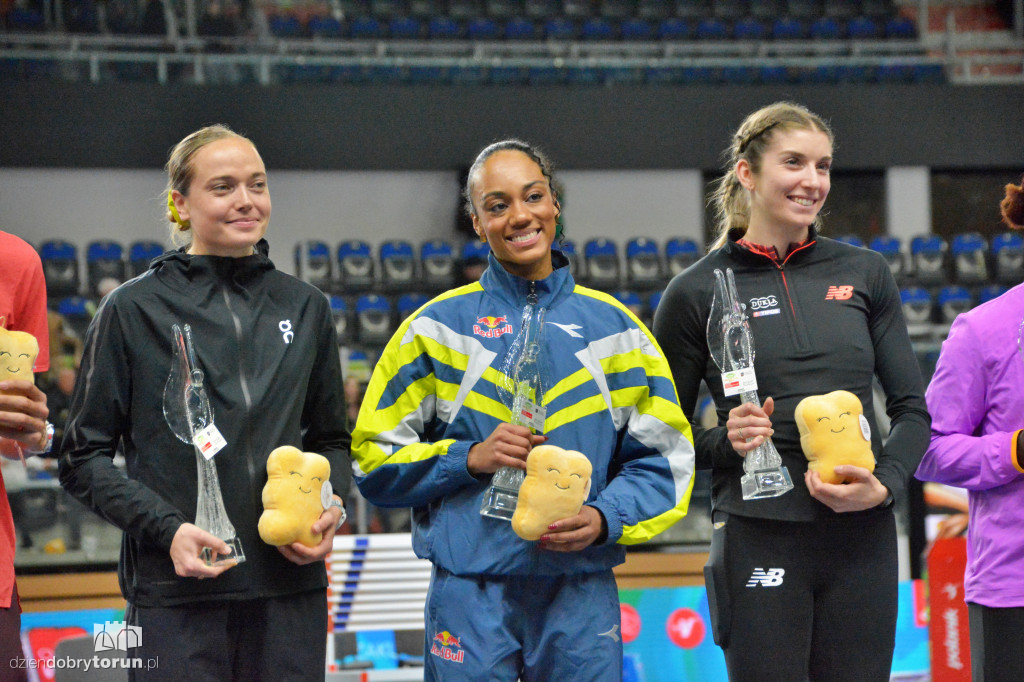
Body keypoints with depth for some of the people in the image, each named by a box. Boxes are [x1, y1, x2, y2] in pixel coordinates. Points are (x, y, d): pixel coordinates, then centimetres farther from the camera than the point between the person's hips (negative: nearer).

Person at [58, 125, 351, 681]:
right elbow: (83, 457, 0)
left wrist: (332, 506, 0)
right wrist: (167, 529, -13)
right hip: (175, 598, -3)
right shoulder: (133, 310, 0)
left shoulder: (305, 307, 11)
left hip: (290, 593, 3)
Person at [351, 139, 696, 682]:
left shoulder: (613, 326, 9)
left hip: (581, 595, 1)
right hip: (470, 593, -1)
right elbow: (374, 459, 4)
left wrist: (604, 519, -8)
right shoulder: (437, 328, 5)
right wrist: (470, 458, -10)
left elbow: (663, 457, 9)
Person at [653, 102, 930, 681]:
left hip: (862, 539, 3)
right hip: (760, 542, -3)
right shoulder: (696, 293, 2)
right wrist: (725, 442, -13)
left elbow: (912, 409, 10)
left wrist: (885, 484, -7)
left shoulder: (864, 274, 9)